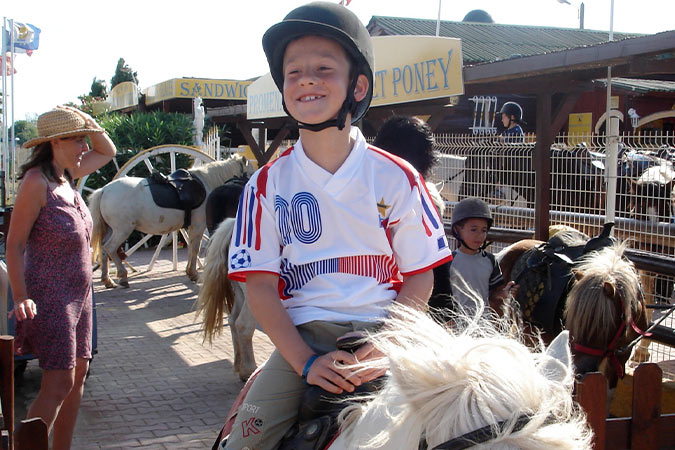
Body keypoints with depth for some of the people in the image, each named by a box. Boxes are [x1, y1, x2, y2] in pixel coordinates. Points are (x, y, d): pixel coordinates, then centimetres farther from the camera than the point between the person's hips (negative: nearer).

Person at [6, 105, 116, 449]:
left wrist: (90, 123, 6)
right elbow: (14, 244, -16)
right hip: (50, 296, -9)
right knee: (59, 384, -12)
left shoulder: (66, 176, 9)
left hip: (78, 294, 9)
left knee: (78, 373, 11)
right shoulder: (36, 182, -14)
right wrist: (21, 298, -24)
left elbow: (107, 152, 26)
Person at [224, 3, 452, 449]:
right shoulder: (268, 185, 2)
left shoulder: (397, 178, 1)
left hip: (384, 332, 0)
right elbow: (260, 286, -1)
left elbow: (420, 275, 2)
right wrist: (307, 362, -13)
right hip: (302, 337, 0)